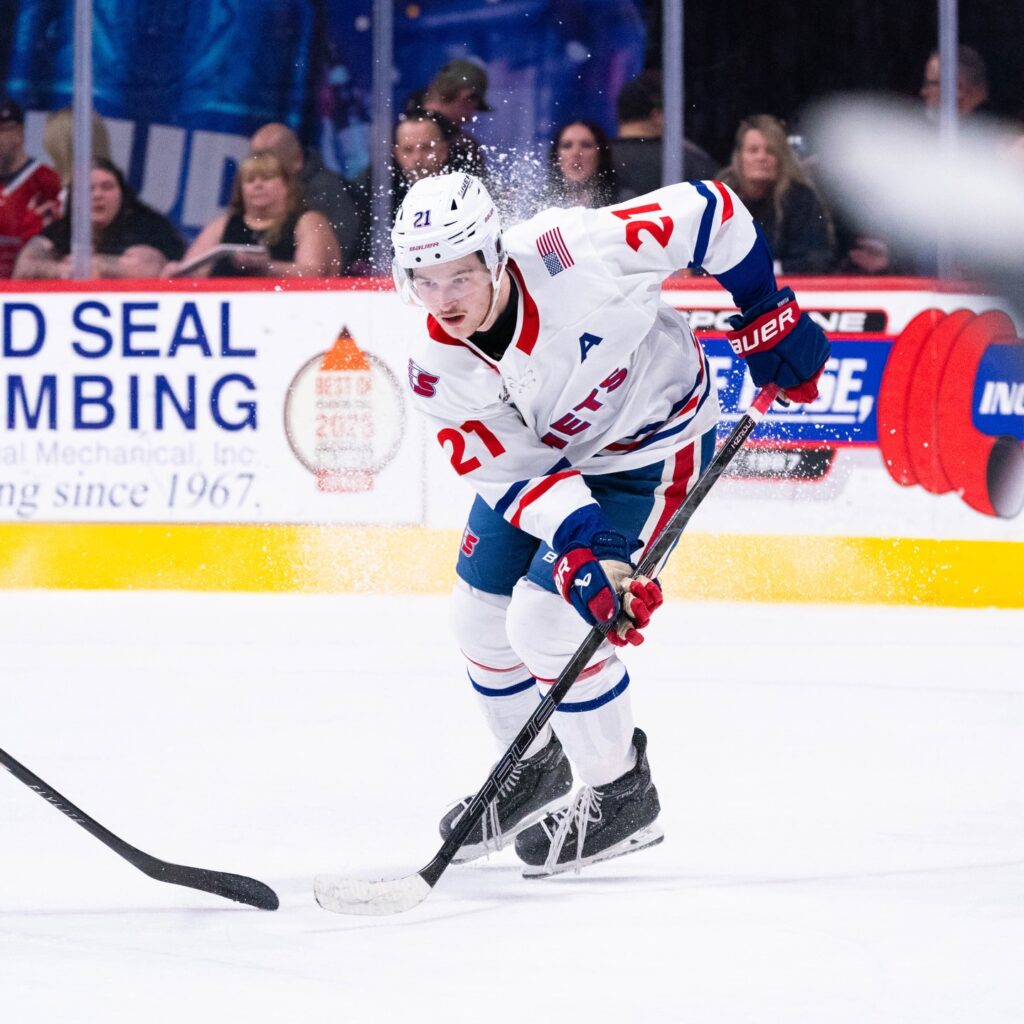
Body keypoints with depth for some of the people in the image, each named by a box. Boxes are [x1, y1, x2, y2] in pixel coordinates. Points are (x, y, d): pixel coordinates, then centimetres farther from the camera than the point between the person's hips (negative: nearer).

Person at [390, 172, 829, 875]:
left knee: (546, 621, -16)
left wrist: (768, 315, -17)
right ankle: (537, 771, 38)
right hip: (538, 453, 6)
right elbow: (517, 474, -22)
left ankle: (622, 800, 4)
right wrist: (583, 548, -38)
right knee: (482, 614, 9)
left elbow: (707, 212, -24)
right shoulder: (438, 372, -20)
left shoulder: (575, 256, -36)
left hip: (652, 445, -6)